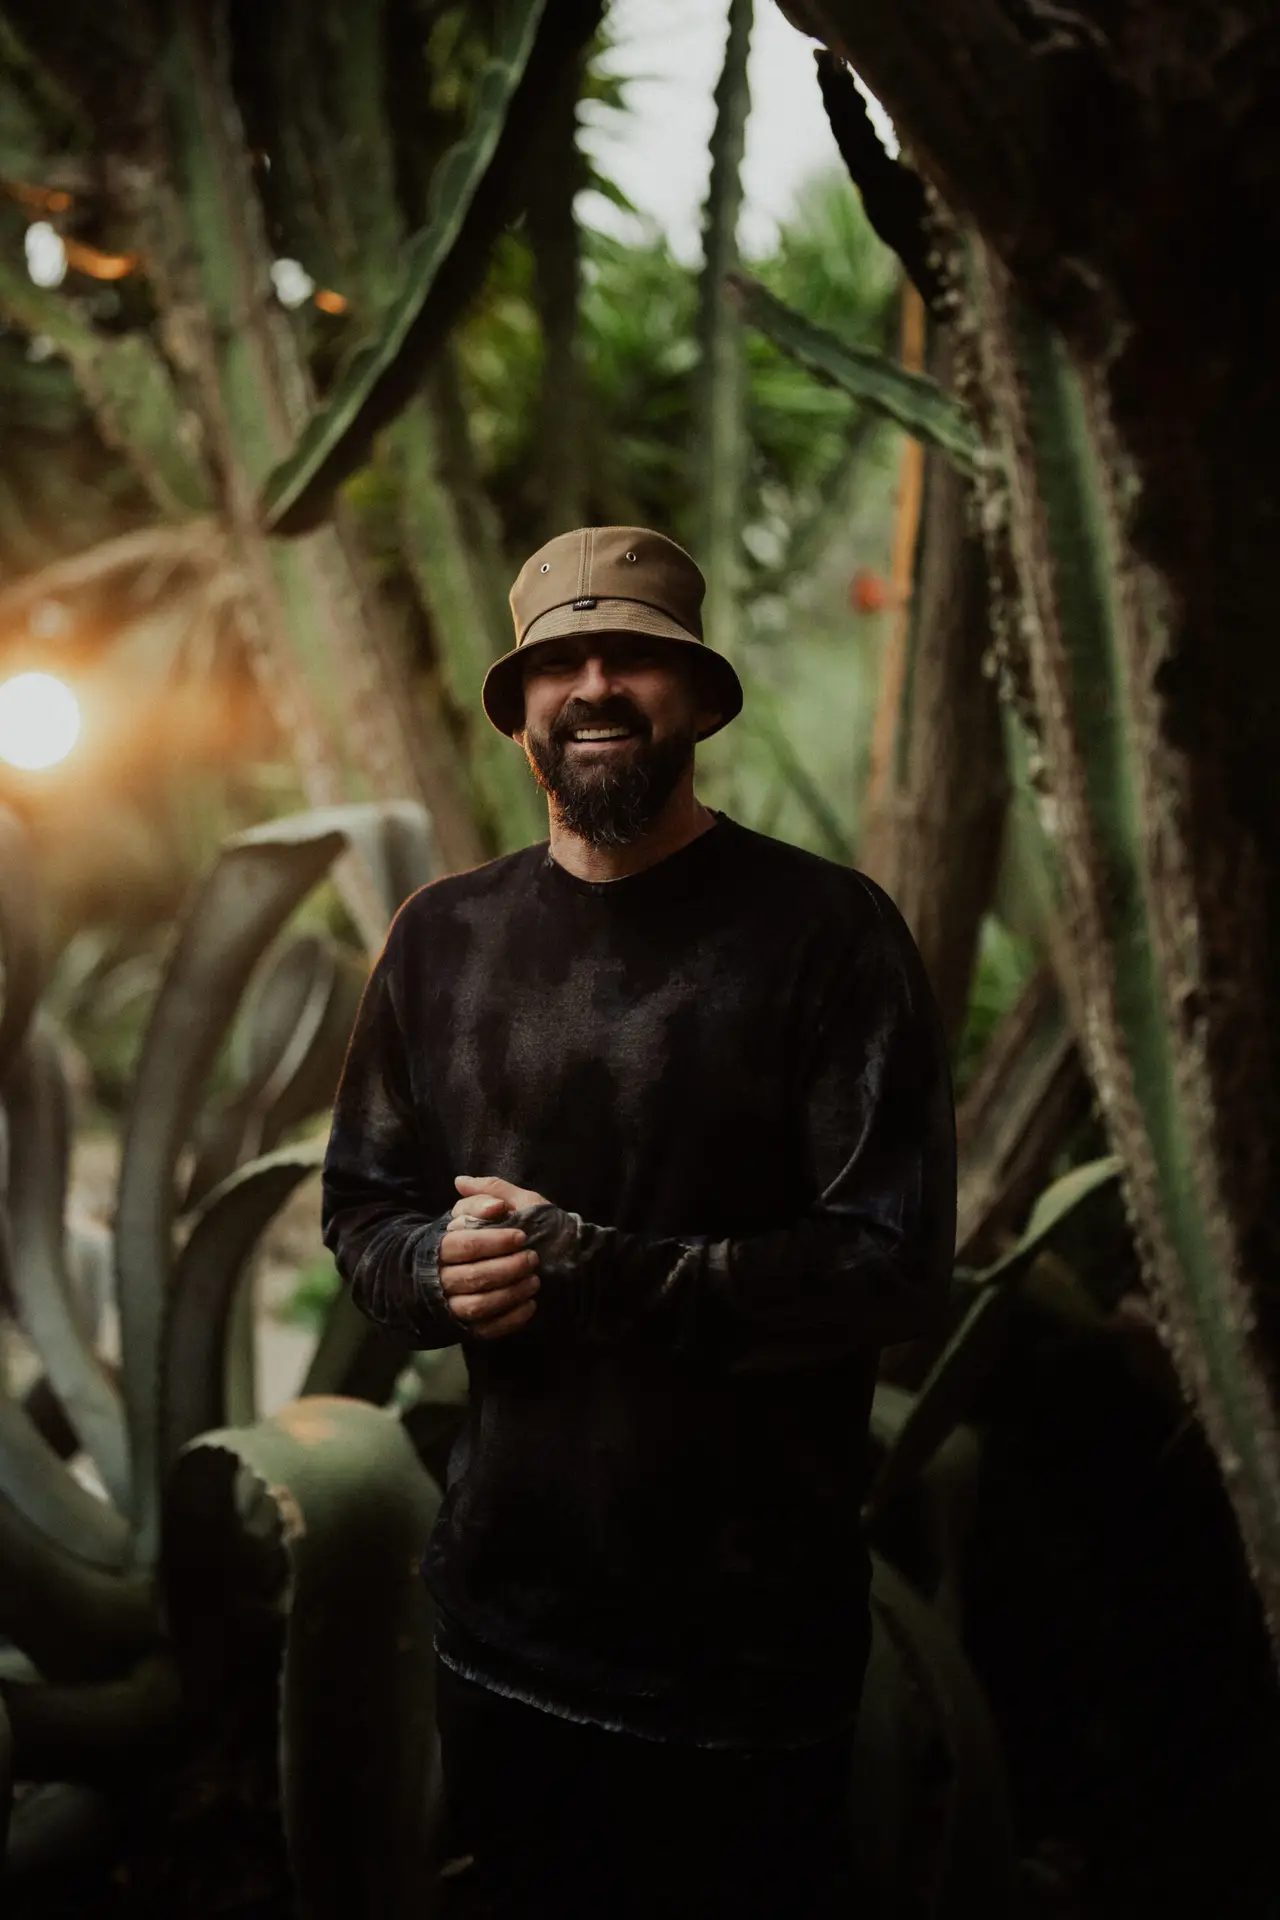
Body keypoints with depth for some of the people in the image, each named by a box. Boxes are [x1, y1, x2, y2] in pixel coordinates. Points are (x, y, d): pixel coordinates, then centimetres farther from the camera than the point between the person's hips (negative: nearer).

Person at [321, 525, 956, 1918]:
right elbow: (360, 1212, 11)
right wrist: (440, 1269, -13)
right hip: (503, 1609, 4)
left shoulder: (824, 929, -10)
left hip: (750, 1642, -4)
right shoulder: (443, 936, 5)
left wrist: (580, 1267, -22)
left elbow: (893, 1264, -15)